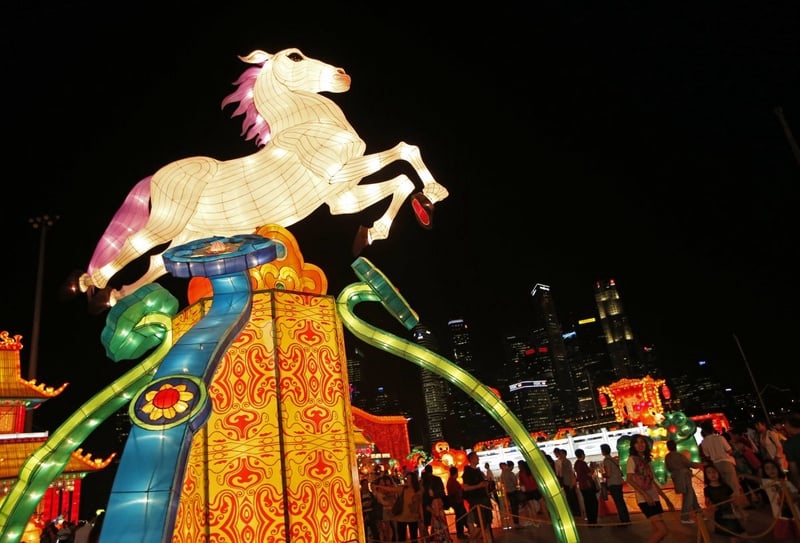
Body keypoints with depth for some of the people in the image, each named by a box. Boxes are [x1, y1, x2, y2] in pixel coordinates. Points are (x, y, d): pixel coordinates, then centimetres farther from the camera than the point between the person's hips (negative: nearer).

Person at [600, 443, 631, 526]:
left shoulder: (606, 460, -15)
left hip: (613, 484, -9)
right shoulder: (613, 459, 11)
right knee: (621, 501, 15)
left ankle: (624, 521, 1)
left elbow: (608, 474, -18)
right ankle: (626, 519, 22)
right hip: (618, 482, 9)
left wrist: (602, 474, 0)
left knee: (618, 502, -3)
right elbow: (619, 471, 16)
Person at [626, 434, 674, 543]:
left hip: (654, 499, 8)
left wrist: (666, 499, 18)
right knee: (663, 530, -14)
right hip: (645, 500, -8)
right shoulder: (632, 459, -5)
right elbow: (629, 480, -14)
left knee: (657, 532, 5)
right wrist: (645, 494, -23)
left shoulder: (646, 461, 17)